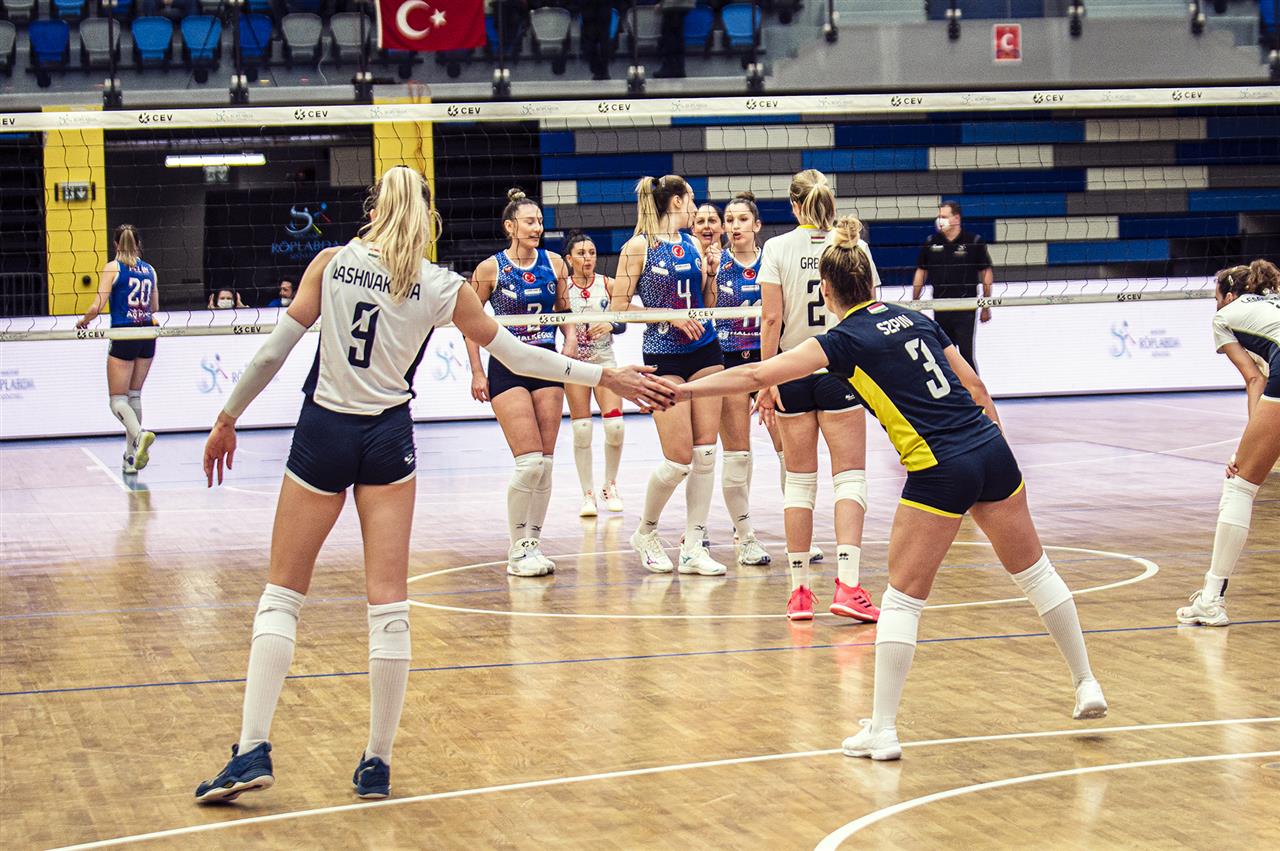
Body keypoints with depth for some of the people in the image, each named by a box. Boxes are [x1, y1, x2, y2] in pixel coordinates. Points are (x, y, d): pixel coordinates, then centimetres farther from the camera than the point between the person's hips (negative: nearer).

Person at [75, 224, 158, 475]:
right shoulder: (150, 270, 10)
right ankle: (131, 457, 13)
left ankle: (139, 435, -30)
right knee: (134, 396, 15)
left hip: (124, 337, -5)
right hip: (147, 337, 5)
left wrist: (82, 322, 10)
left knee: (117, 399, 0)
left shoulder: (113, 268, -5)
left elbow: (97, 307, -10)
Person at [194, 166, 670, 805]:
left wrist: (228, 419, 9)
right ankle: (377, 764, 5)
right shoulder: (441, 289, 1)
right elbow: (517, 355, 9)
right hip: (388, 439, 0)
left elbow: (274, 350, -2)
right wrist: (605, 375, 18)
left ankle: (253, 750, -3)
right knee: (388, 603, 4)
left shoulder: (332, 262, 0)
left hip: (322, 434, 0)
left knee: (281, 595, 7)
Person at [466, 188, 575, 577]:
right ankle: (517, 550, -1)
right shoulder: (490, 269, -6)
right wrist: (477, 372, -2)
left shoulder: (554, 263, 4)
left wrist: (571, 341, -3)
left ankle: (532, 543, 13)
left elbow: (565, 311, 16)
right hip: (507, 368, -4)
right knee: (529, 461, -13)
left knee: (546, 462, 2)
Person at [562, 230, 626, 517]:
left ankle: (610, 486, 12)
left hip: (604, 358, 1)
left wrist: (609, 325, -18)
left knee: (615, 426, -9)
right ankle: (588, 495, 4)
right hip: (574, 361, -1)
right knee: (582, 429, -4)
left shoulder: (608, 284, 0)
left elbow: (622, 324, 2)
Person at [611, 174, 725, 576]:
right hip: (664, 357, -6)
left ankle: (693, 548, 6)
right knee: (679, 459, -8)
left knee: (705, 453, 1)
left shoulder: (692, 244, 11)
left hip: (705, 352, 6)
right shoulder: (638, 247, -6)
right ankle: (646, 531, 16)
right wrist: (668, 315, -14)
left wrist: (711, 275, 1)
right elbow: (618, 306, -8)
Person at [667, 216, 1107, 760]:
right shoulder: (915, 319, 14)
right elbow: (973, 385, 16)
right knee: (1034, 570, 19)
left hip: (940, 472, -6)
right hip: (992, 451, 6)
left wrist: (683, 389, -5)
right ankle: (1087, 685, 28)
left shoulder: (846, 340, -3)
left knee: (903, 596, 2)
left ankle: (883, 730, 0)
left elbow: (757, 375, -8)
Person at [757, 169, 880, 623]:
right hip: (841, 372, -1)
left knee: (799, 481, 9)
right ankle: (847, 585, -15)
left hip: (793, 373, 1)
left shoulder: (777, 248, -2)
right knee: (850, 479, -1)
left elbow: (771, 320, -7)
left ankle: (799, 590, 9)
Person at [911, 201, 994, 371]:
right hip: (940, 309, 4)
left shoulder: (974, 242, -4)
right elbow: (921, 272, 13)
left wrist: (986, 307, 2)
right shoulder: (931, 242, 5)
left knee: (966, 353, -8)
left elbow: (986, 273, 2)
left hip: (966, 309, -4)